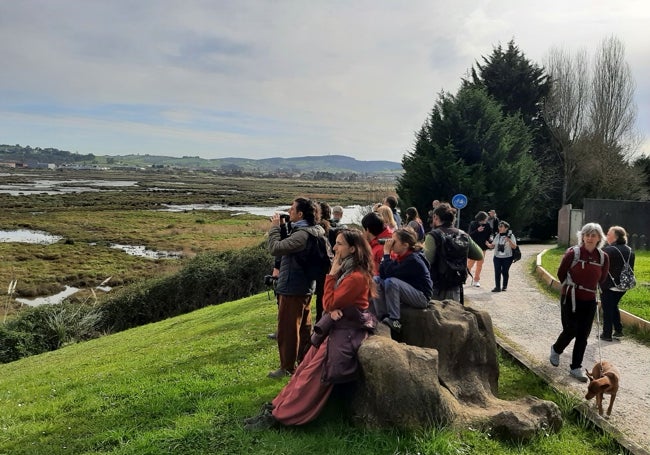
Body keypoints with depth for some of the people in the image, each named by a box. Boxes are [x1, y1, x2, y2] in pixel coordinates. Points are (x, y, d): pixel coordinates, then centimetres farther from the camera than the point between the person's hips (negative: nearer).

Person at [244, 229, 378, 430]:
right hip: (337, 325, 9)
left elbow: (330, 303, -18)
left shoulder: (357, 277, -20)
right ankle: (277, 406, 5)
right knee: (305, 367, 3)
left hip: (347, 331, -9)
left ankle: (278, 415, -7)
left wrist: (332, 274, -15)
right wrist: (333, 309, -12)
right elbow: (332, 303, 11)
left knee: (312, 373, -10)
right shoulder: (346, 270, 11)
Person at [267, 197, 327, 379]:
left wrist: (275, 228, -15)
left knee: (287, 328, 2)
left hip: (292, 288, -10)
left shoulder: (302, 234, -24)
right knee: (304, 326, 19)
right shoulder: (312, 231, 7)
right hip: (305, 286, 10)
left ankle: (287, 367, 12)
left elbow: (275, 248, -27)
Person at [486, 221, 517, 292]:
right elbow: (493, 245, 9)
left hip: (507, 258, -3)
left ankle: (504, 286, 22)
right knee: (497, 272, -4)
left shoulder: (511, 236, -4)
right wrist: (488, 244, -12)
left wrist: (509, 241, -26)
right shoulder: (497, 235, 8)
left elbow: (514, 247, -10)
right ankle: (497, 287, -1)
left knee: (505, 271, 3)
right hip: (497, 257, 3)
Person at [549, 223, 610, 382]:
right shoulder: (573, 253, -15)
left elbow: (601, 279, 12)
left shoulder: (603, 257, -4)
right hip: (571, 299, -3)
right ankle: (556, 350, 28)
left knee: (583, 335, 6)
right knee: (571, 330, -3)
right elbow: (561, 274, -1)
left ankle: (576, 367, 18)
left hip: (589, 301, 3)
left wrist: (590, 289, 14)